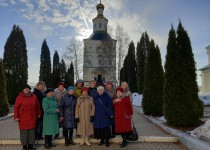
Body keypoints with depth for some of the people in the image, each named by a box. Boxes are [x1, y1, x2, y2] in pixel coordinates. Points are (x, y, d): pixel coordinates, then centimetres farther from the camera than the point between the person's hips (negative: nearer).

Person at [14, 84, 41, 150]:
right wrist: (16, 117, -9)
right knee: (24, 131, 3)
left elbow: (37, 106, 14)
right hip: (23, 118, -3)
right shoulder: (19, 97, -3)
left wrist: (38, 113, 16)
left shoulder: (34, 96, 7)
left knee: (32, 131, 8)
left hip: (32, 118, 3)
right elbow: (16, 108, -4)